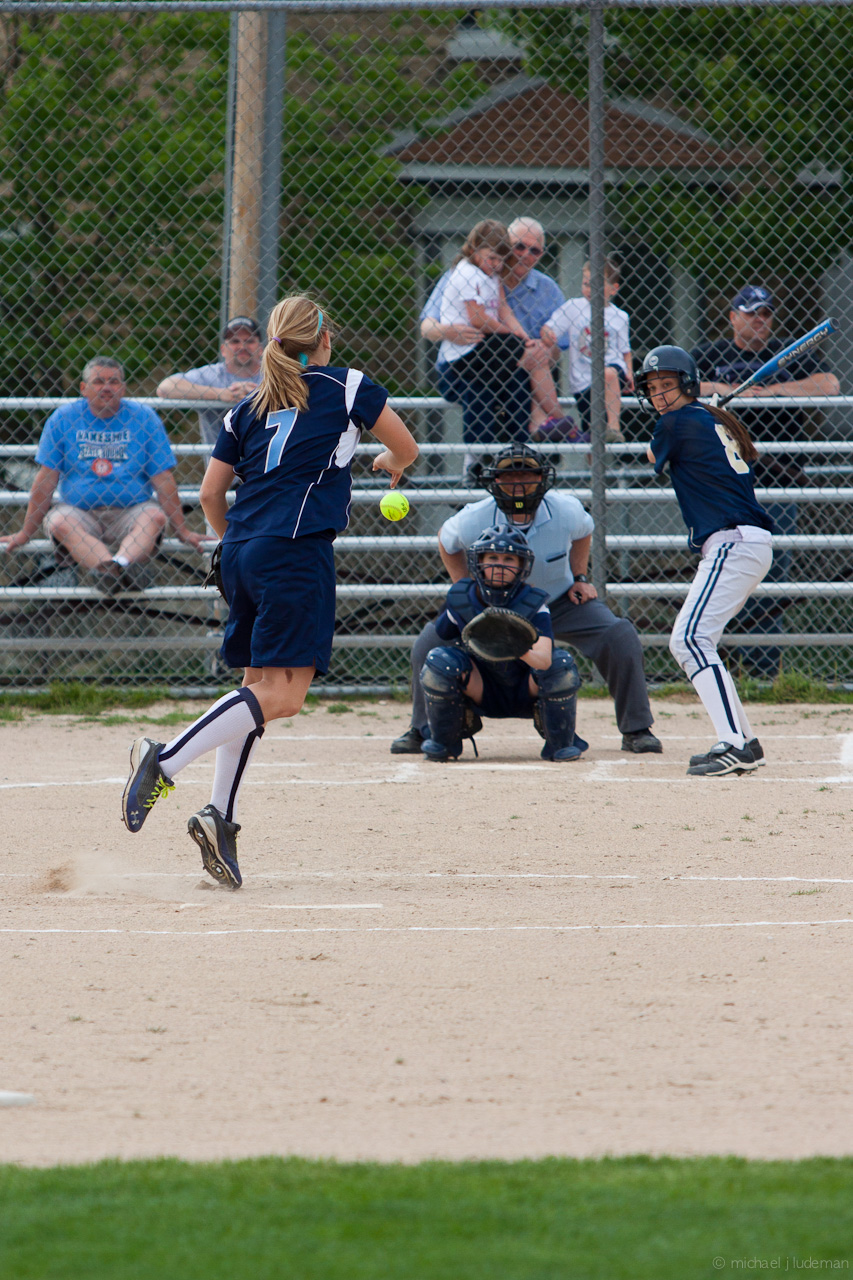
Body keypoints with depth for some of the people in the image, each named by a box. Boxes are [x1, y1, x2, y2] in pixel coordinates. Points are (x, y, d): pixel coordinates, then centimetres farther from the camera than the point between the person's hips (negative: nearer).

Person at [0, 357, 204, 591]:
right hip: (78, 511, 0)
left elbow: (163, 479, 5)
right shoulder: (64, 417, 6)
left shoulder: (143, 417, 6)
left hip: (129, 513, 0)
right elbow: (46, 479, 5)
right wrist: (25, 533, 3)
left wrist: (182, 530, 1)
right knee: (57, 521, -32)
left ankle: (121, 566, -60)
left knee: (155, 516, -31)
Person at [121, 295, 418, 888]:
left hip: (241, 550, 7)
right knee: (282, 694, -11)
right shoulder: (348, 387, 6)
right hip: (298, 549, -6)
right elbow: (407, 449, 15)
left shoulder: (250, 406, 17)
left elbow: (211, 492, 15)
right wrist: (391, 463, 39)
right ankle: (167, 760, -27)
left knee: (260, 684, 13)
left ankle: (221, 814, 2)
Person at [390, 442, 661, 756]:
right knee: (431, 644, -17)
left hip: (559, 599, 0)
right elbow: (447, 541, -2)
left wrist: (579, 578, -3)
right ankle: (422, 731, 3)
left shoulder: (566, 511, -25)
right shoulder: (474, 521, -27)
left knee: (621, 640, -18)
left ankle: (636, 730, 0)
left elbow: (583, 532, 2)